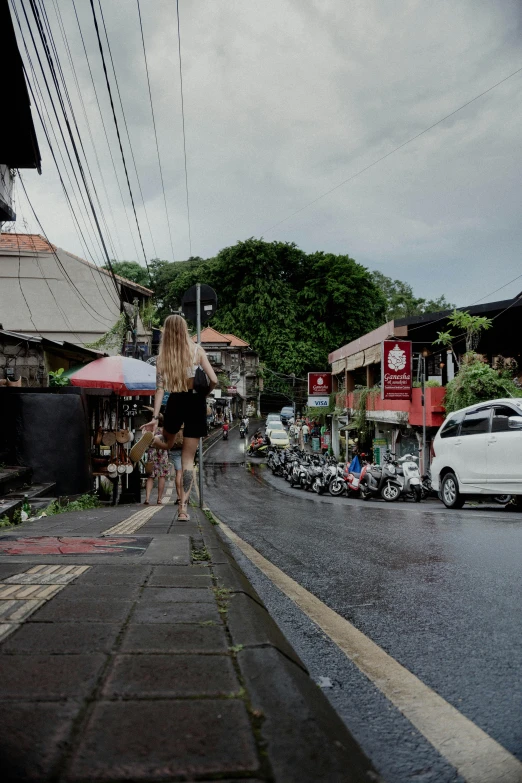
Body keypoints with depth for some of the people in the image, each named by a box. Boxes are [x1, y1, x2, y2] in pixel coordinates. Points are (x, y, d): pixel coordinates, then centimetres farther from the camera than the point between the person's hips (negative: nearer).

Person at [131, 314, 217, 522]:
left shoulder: (162, 356, -1)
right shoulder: (196, 350, -5)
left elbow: (160, 388, -6)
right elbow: (213, 381, -9)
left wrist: (155, 418, -6)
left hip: (175, 403, 1)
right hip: (196, 404, -1)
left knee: (167, 442, 31)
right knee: (188, 459, 6)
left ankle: (150, 438, -5)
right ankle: (183, 508, -1)